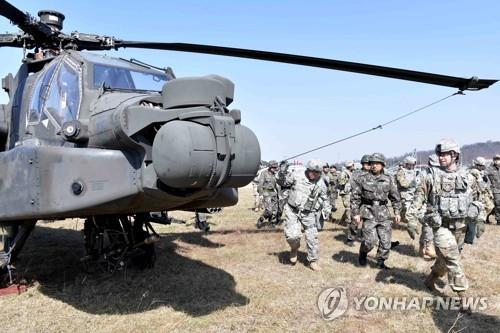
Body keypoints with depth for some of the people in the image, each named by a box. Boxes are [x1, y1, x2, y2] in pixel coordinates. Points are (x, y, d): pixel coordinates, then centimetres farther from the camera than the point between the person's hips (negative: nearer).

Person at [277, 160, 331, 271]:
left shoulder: (321, 184, -1)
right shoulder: (297, 176, -10)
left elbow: (324, 199, 15)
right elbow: (283, 182, 2)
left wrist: (327, 209, 3)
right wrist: (281, 176, -18)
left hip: (308, 214, 2)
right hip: (292, 211, -2)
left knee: (312, 238, 4)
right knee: (292, 235, -16)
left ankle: (313, 261, 23)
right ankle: (294, 248, 20)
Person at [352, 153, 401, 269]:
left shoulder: (388, 180, 5)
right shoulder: (362, 179, -4)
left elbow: (395, 197, 12)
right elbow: (355, 198, -2)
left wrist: (397, 212, 8)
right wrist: (355, 213, -6)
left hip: (384, 213, 3)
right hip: (368, 213, -3)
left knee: (386, 241, 5)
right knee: (370, 240, -9)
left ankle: (381, 262, 23)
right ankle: (363, 253, 21)